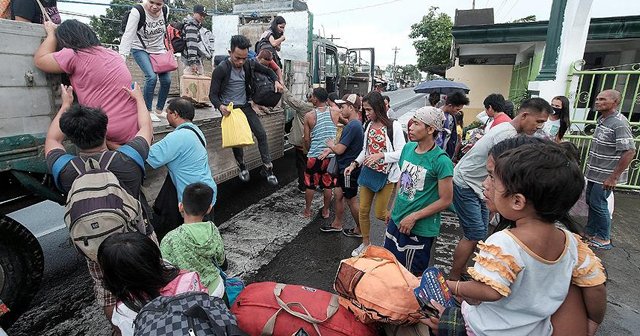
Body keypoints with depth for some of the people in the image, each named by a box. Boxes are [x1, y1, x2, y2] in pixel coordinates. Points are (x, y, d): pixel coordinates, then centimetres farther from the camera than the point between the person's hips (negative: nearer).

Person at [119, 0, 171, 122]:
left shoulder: (165, 10, -10)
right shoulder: (137, 12, -23)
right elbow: (128, 35, -30)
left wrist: (165, 48, 6)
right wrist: (122, 56, -39)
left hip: (158, 50, 5)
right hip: (140, 49, -5)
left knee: (166, 80, -3)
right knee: (152, 77, -22)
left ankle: (159, 110, 17)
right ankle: (147, 111, -6)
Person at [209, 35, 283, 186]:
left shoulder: (249, 64, -2)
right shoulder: (221, 69, -16)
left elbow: (268, 71, 14)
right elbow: (213, 94, -13)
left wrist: (276, 81, -6)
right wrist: (220, 106, -33)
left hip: (245, 106, 4)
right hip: (229, 109, -4)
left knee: (261, 134, -5)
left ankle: (267, 169, 5)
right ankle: (242, 168, 15)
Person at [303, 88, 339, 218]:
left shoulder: (309, 116, -8)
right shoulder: (334, 113, -4)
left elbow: (307, 139, -3)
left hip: (314, 155, -1)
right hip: (331, 155, 2)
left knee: (310, 184, 14)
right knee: (328, 185, 14)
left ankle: (307, 210, 26)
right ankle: (325, 211, 26)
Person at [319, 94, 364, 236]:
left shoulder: (353, 126, -25)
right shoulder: (355, 124, 7)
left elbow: (339, 150, -25)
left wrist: (331, 145, -4)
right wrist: (332, 148, 0)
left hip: (349, 169, -9)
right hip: (344, 167, 9)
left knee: (351, 200, 6)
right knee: (338, 194, 19)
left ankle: (359, 230, 24)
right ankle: (337, 224, 34)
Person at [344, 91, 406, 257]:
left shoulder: (393, 126, -13)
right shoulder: (368, 125, 5)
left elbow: (401, 152, -14)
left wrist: (381, 155, -26)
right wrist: (354, 164, 1)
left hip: (386, 175, -5)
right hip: (368, 173, 5)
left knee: (380, 213, 2)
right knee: (363, 210, 9)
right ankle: (365, 242, 29)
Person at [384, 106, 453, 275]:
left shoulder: (441, 161, -19)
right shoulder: (408, 148, 0)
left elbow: (445, 200, -15)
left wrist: (413, 217, -17)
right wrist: (394, 209, 14)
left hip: (420, 228, -6)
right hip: (396, 220, 6)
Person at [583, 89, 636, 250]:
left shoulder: (619, 123, -20)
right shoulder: (602, 119, 7)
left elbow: (629, 152, -24)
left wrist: (613, 177, -23)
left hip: (605, 176, -9)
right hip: (594, 172, 9)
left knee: (598, 204, 0)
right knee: (590, 201, 16)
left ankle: (603, 239, 16)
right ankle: (590, 232, 31)